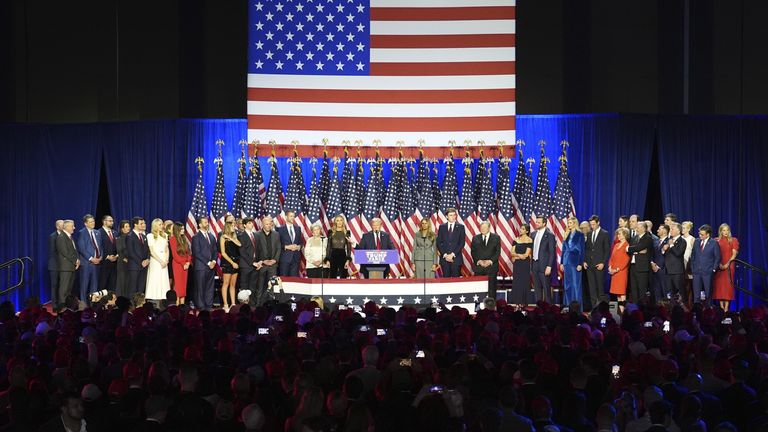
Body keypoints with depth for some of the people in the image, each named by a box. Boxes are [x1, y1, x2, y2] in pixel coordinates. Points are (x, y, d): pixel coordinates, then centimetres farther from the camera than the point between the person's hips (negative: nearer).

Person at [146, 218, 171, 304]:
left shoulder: (164, 236, 16)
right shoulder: (150, 236, -1)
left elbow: (167, 250, 15)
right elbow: (151, 251, -6)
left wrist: (166, 260, -2)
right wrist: (160, 261, -11)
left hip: (164, 262, 5)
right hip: (155, 261, -5)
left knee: (163, 282, 0)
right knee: (155, 282, -8)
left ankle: (160, 303, 0)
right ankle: (154, 304, -9)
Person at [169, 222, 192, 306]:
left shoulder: (184, 239, 15)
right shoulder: (173, 239, -5)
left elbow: (188, 252, 14)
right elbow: (174, 254, -10)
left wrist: (188, 262, -2)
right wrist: (183, 264, -12)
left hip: (185, 265, 6)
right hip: (177, 264, -6)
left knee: (184, 286, 4)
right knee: (178, 285, -8)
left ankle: (182, 305, 5)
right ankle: (177, 305, -8)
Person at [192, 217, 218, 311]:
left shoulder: (211, 236, 17)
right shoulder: (196, 237, -4)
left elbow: (215, 251, 18)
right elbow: (197, 253, -10)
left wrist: (213, 261, 0)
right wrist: (208, 263, -12)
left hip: (211, 266, 6)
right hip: (201, 267, -6)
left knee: (210, 288, 7)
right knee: (200, 289, -4)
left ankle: (209, 306, 11)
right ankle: (201, 307, -2)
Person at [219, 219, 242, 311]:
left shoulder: (234, 236, 13)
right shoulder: (223, 237, -3)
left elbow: (239, 244, -5)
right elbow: (223, 253, -7)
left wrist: (231, 238, -11)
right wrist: (232, 262, -11)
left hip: (235, 263, 6)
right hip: (227, 262, -6)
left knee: (233, 284, 7)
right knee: (226, 284, -4)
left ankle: (233, 304, 8)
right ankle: (225, 305, -4)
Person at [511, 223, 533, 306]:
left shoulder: (529, 240, -4)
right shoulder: (516, 240, 10)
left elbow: (526, 255, -9)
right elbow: (512, 253, 4)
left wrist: (516, 256, -4)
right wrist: (519, 255, -13)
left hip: (525, 264, -4)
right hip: (516, 264, 4)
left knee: (524, 282, -2)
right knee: (516, 282, 2)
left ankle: (523, 302, 1)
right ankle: (516, 302, 5)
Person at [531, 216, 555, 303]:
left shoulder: (549, 235, -7)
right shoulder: (533, 234, 13)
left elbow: (552, 252, -9)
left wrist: (549, 266, -15)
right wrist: (531, 264, 10)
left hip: (544, 265, -6)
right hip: (535, 264, 6)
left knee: (546, 288, -3)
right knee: (537, 288, 9)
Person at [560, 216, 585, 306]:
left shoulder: (580, 235, -4)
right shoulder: (567, 235, 13)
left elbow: (581, 250, -7)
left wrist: (580, 264, -13)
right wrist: (561, 262, 10)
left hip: (575, 261, -6)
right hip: (567, 261, 6)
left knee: (576, 284, -5)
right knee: (567, 284, 8)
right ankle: (568, 305, 12)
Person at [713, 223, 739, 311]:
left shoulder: (733, 240, 7)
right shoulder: (717, 241, 11)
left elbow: (734, 254, 0)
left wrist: (728, 263, -13)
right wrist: (719, 264, -10)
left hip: (729, 266, -2)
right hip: (719, 266, 2)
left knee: (727, 285, -7)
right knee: (719, 285, -2)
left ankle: (726, 307, -9)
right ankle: (721, 306, 1)